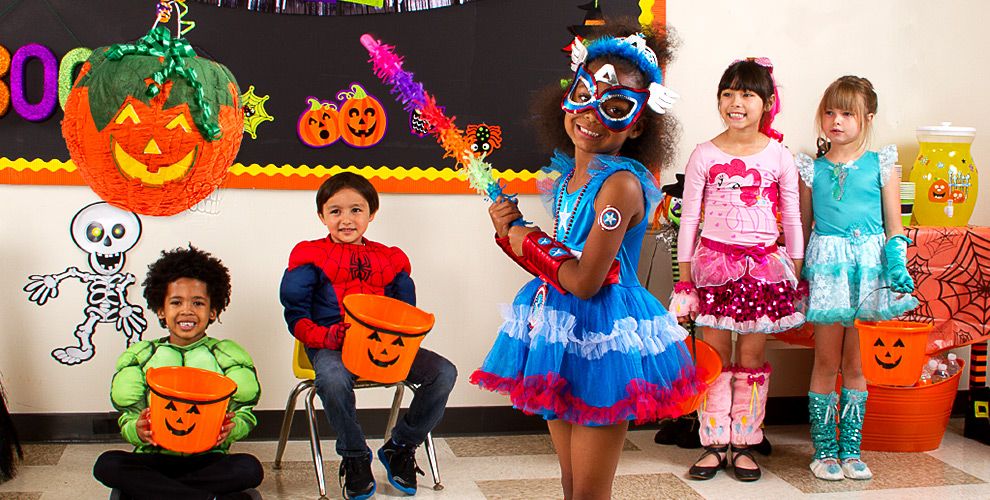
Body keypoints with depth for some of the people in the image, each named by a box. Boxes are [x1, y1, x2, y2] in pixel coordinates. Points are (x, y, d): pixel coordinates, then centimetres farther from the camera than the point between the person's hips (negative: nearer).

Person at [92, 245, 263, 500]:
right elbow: (128, 418, 5)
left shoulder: (229, 356, 7)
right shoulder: (139, 357, 9)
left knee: (250, 469, -29)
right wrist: (137, 430, -19)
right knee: (107, 464, -28)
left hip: (209, 460, -1)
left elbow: (245, 415, 3)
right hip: (154, 458, 1)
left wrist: (231, 428, -21)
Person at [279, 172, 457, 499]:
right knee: (333, 380, -39)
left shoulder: (391, 260, 17)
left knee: (444, 373, -16)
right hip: (331, 345, -3)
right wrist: (328, 336, -19)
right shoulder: (310, 258, 8)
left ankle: (401, 446, 6)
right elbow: (296, 317, 2)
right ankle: (354, 457, -9)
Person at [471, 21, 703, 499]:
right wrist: (510, 231, -2)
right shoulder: (568, 176, 6)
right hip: (561, 333, 8)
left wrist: (530, 243, -10)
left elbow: (585, 281, -24)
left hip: (602, 338, -8)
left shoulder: (620, 184, -20)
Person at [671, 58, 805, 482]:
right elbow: (689, 218, 3)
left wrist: (795, 275, 5)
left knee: (751, 359, 6)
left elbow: (792, 220, 7)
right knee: (716, 358, 4)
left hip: (763, 265, 0)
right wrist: (684, 278, 1)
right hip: (713, 264, 0)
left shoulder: (779, 157, 2)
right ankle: (714, 444, 13)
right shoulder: (704, 155, 0)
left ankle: (744, 445, 16)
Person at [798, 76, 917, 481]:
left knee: (855, 363, 6)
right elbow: (803, 227, 10)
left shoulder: (882, 166, 5)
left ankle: (851, 449, 16)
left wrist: (897, 262, -9)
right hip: (826, 266, 0)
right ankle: (824, 450, 11)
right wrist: (797, 273, 4)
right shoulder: (811, 170, 6)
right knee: (826, 362, 2)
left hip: (869, 265, 0)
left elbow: (894, 226, 5)